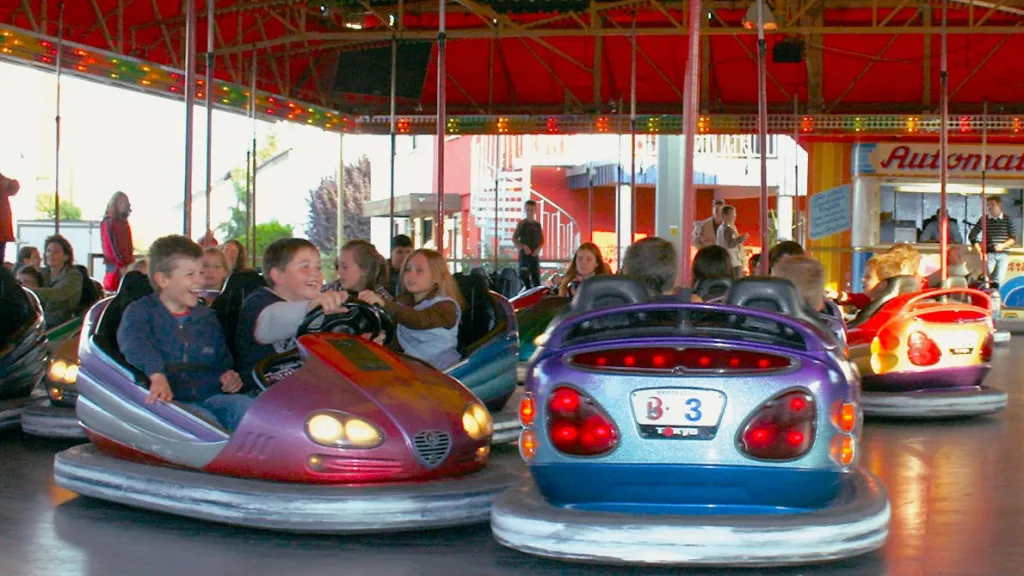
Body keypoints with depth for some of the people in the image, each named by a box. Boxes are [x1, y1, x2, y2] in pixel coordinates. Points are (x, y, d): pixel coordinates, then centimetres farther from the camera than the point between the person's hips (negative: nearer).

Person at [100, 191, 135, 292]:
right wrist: (121, 267, -16)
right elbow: (110, 246, -13)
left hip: (127, 266, 7)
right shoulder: (109, 222, -7)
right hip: (115, 267, -7)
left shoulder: (124, 222, 17)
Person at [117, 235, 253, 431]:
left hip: (209, 399, 5)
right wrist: (157, 376, -40)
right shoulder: (140, 312, 5)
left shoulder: (207, 318, 24)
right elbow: (135, 344, -19)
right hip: (169, 401, -5)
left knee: (245, 406, -28)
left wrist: (229, 376, 8)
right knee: (202, 419, -38)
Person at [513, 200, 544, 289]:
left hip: (535, 255, 3)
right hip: (524, 254, -3)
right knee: (524, 277, -5)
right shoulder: (521, 224, -1)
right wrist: (523, 247, -13)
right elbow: (514, 239, 0)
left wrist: (538, 249, -7)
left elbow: (542, 241, 12)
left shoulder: (537, 225, 7)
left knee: (536, 278, 2)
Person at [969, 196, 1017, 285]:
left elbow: (1014, 239, 6)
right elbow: (972, 236, 5)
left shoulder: (1007, 220, 4)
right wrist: (980, 251, -2)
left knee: (998, 279, -9)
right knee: (989, 279, -4)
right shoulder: (984, 220, 4)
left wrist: (1003, 245, -12)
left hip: (1003, 255, -1)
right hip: (989, 254, 1)